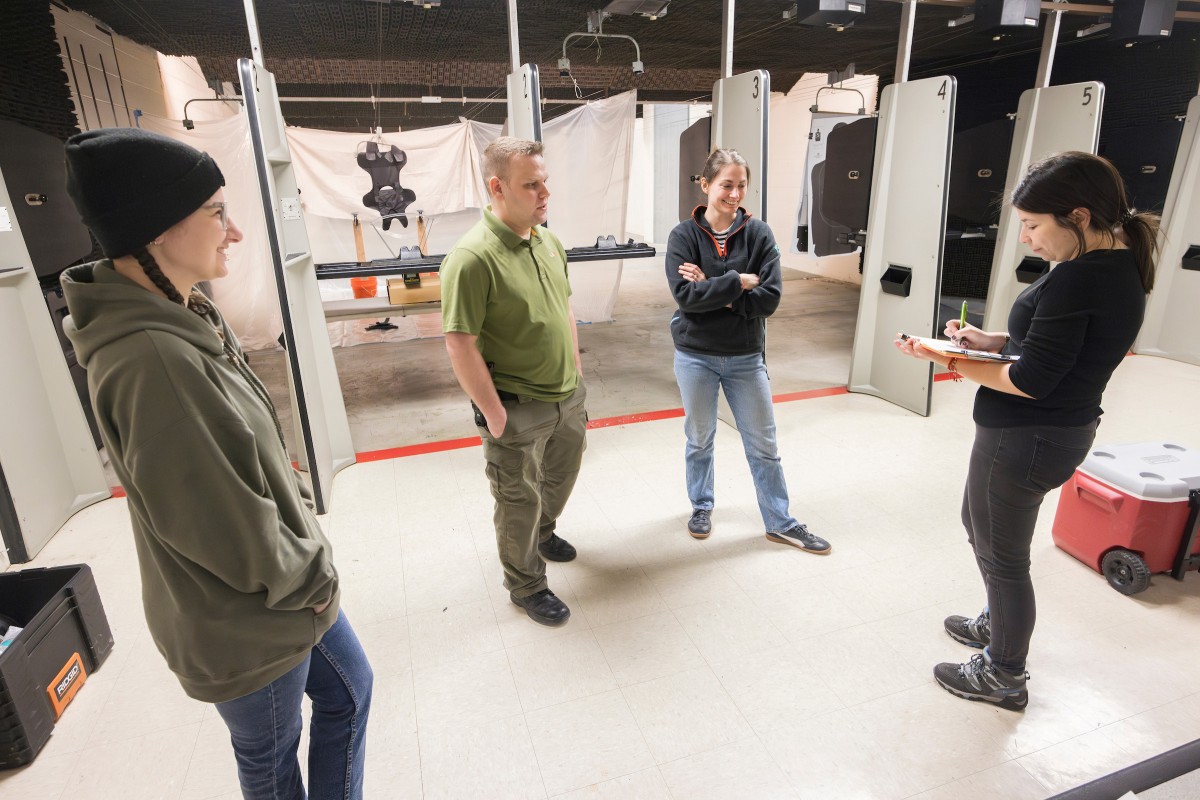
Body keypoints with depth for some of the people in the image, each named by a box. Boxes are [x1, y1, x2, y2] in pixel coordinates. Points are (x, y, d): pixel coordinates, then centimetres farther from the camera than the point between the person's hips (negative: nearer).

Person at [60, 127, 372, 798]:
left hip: (298, 580, 9)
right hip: (249, 625, -8)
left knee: (348, 693, 26)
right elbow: (229, 530, -28)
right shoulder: (152, 362, -31)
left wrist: (309, 553, 6)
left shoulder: (186, 323, 0)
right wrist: (313, 579, -12)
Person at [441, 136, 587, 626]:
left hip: (568, 398, 8)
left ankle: (543, 532, 57)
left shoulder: (548, 242, 3)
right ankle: (526, 586, 35)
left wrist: (576, 376, 12)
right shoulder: (473, 258, -23)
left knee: (560, 479, 28)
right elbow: (459, 346, -22)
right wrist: (494, 414, -19)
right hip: (518, 410, -7)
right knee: (520, 502, 12)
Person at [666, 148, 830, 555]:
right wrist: (738, 282, -19)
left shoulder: (758, 234, -4)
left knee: (763, 445, 11)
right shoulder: (684, 235, -7)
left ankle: (780, 523, 27)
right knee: (699, 439, 16)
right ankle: (701, 506, 39)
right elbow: (685, 295, -20)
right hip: (695, 356, -1)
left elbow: (770, 297, -14)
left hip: (746, 356, 1)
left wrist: (713, 291, -19)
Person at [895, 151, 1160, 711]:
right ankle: (998, 624, 50)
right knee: (979, 524, 28)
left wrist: (949, 362, -14)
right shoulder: (1120, 266, 6)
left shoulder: (1077, 279, -25)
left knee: (1002, 554, 9)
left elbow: (1030, 382, -23)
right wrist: (991, 342, 2)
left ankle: (1004, 676, 32)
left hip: (1025, 438, -10)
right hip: (1062, 429, 10)